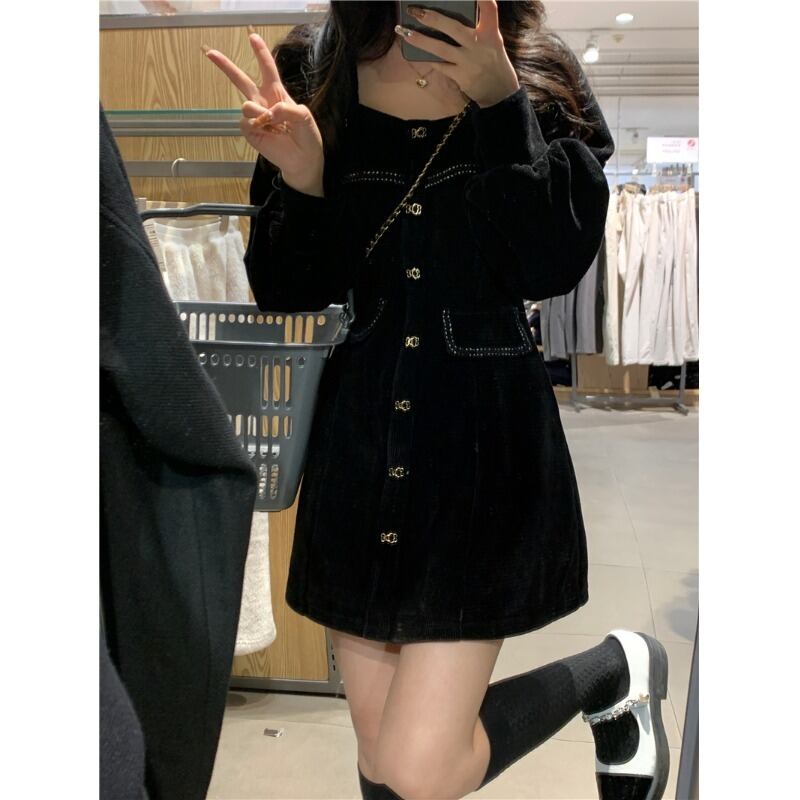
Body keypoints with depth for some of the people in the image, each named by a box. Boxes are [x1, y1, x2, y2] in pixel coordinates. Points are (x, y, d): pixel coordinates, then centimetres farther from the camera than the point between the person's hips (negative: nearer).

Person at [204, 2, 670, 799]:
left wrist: (500, 102, -18)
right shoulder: (314, 70, 2)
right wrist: (301, 182, -18)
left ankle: (618, 670, 21)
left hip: (487, 443, -2)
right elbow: (283, 290, 0)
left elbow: (555, 265, -12)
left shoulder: (539, 74, 0)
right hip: (360, 439, 3)